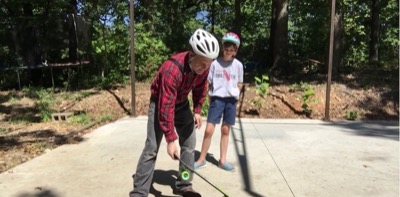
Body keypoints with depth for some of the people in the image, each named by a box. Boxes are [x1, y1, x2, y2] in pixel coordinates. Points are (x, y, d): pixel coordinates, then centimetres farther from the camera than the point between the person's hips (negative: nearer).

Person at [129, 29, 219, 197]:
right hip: (161, 102, -6)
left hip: (181, 103, 6)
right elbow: (166, 106, -36)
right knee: (152, 148, -10)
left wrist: (197, 110, 0)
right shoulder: (172, 69, -37)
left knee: (189, 143, 5)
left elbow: (200, 87, 5)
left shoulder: (204, 66, -18)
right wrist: (170, 140, -34)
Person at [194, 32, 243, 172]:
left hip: (231, 100, 2)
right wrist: (210, 100, 1)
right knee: (209, 130, -5)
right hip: (217, 99, -2)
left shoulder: (238, 65, 2)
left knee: (225, 130, 10)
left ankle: (222, 160, 20)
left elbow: (238, 84, 10)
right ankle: (201, 159, 10)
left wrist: (235, 96, 0)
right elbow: (210, 83, 3)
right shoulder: (215, 63, -2)